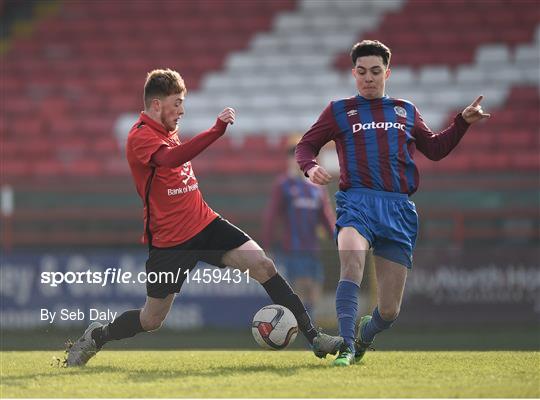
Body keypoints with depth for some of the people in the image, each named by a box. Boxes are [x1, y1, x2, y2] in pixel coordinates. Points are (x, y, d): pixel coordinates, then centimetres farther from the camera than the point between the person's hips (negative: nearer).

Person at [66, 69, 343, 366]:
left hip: (204, 224, 7)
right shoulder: (140, 137, -17)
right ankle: (96, 337, 29)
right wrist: (217, 130, -43)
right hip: (168, 240, -7)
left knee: (262, 264, -11)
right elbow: (170, 158, -38)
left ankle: (313, 337, -10)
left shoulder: (167, 130, 11)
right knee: (152, 320, 2)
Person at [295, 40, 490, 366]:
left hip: (399, 208, 2)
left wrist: (463, 122, 15)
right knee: (352, 260, -36)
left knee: (390, 310, -1)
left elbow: (435, 149, 28)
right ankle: (345, 347, -36)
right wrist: (310, 167, -6)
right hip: (357, 201, -2)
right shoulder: (340, 111, 15)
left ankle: (365, 334, 33)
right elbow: (306, 144, 16)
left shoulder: (406, 112, 22)